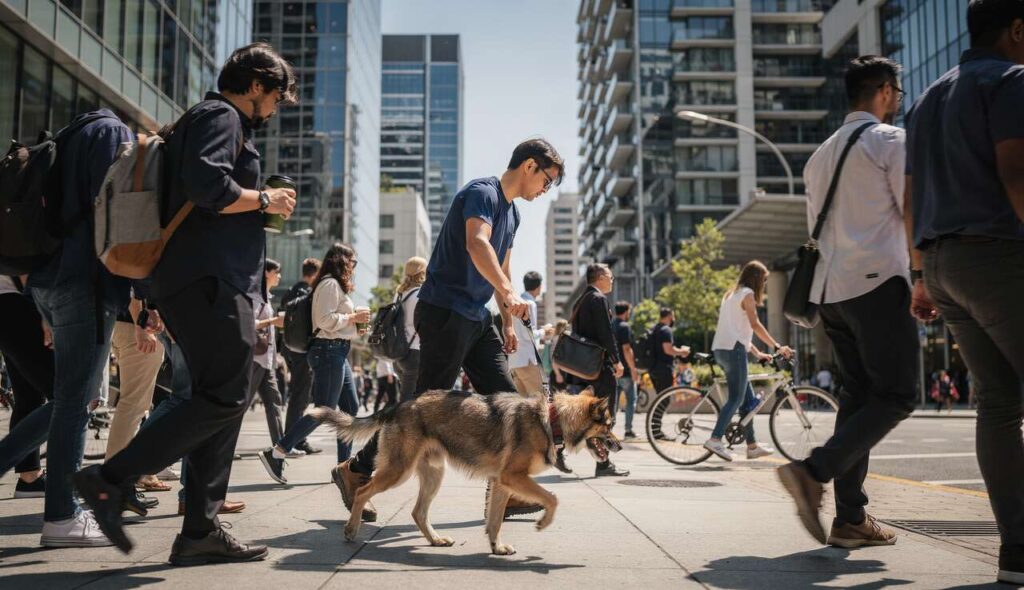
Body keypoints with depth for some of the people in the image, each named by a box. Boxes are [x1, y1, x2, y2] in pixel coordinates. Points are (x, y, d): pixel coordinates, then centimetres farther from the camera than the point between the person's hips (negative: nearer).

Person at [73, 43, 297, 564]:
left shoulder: (214, 121, 28)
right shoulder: (220, 116, -3)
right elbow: (209, 187, -21)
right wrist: (266, 200, -6)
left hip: (206, 281, 11)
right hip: (209, 280, -11)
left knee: (223, 400, 6)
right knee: (226, 396, -14)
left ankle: (200, 531, 5)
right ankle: (109, 478, -11)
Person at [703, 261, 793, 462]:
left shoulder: (732, 294, 25)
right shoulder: (747, 293, -4)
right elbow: (755, 324, -14)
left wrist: (757, 353, 22)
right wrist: (777, 346, -15)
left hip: (721, 349, 10)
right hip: (733, 349, -10)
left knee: (749, 399, 10)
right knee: (736, 398, -11)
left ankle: (752, 446, 12)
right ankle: (715, 439, -20)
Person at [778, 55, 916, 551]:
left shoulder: (822, 153, 22)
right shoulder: (891, 140, -1)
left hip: (830, 287, 8)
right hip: (876, 281, -8)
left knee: (856, 395, 8)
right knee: (896, 395, -5)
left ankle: (850, 519, 5)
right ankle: (814, 471, -21)